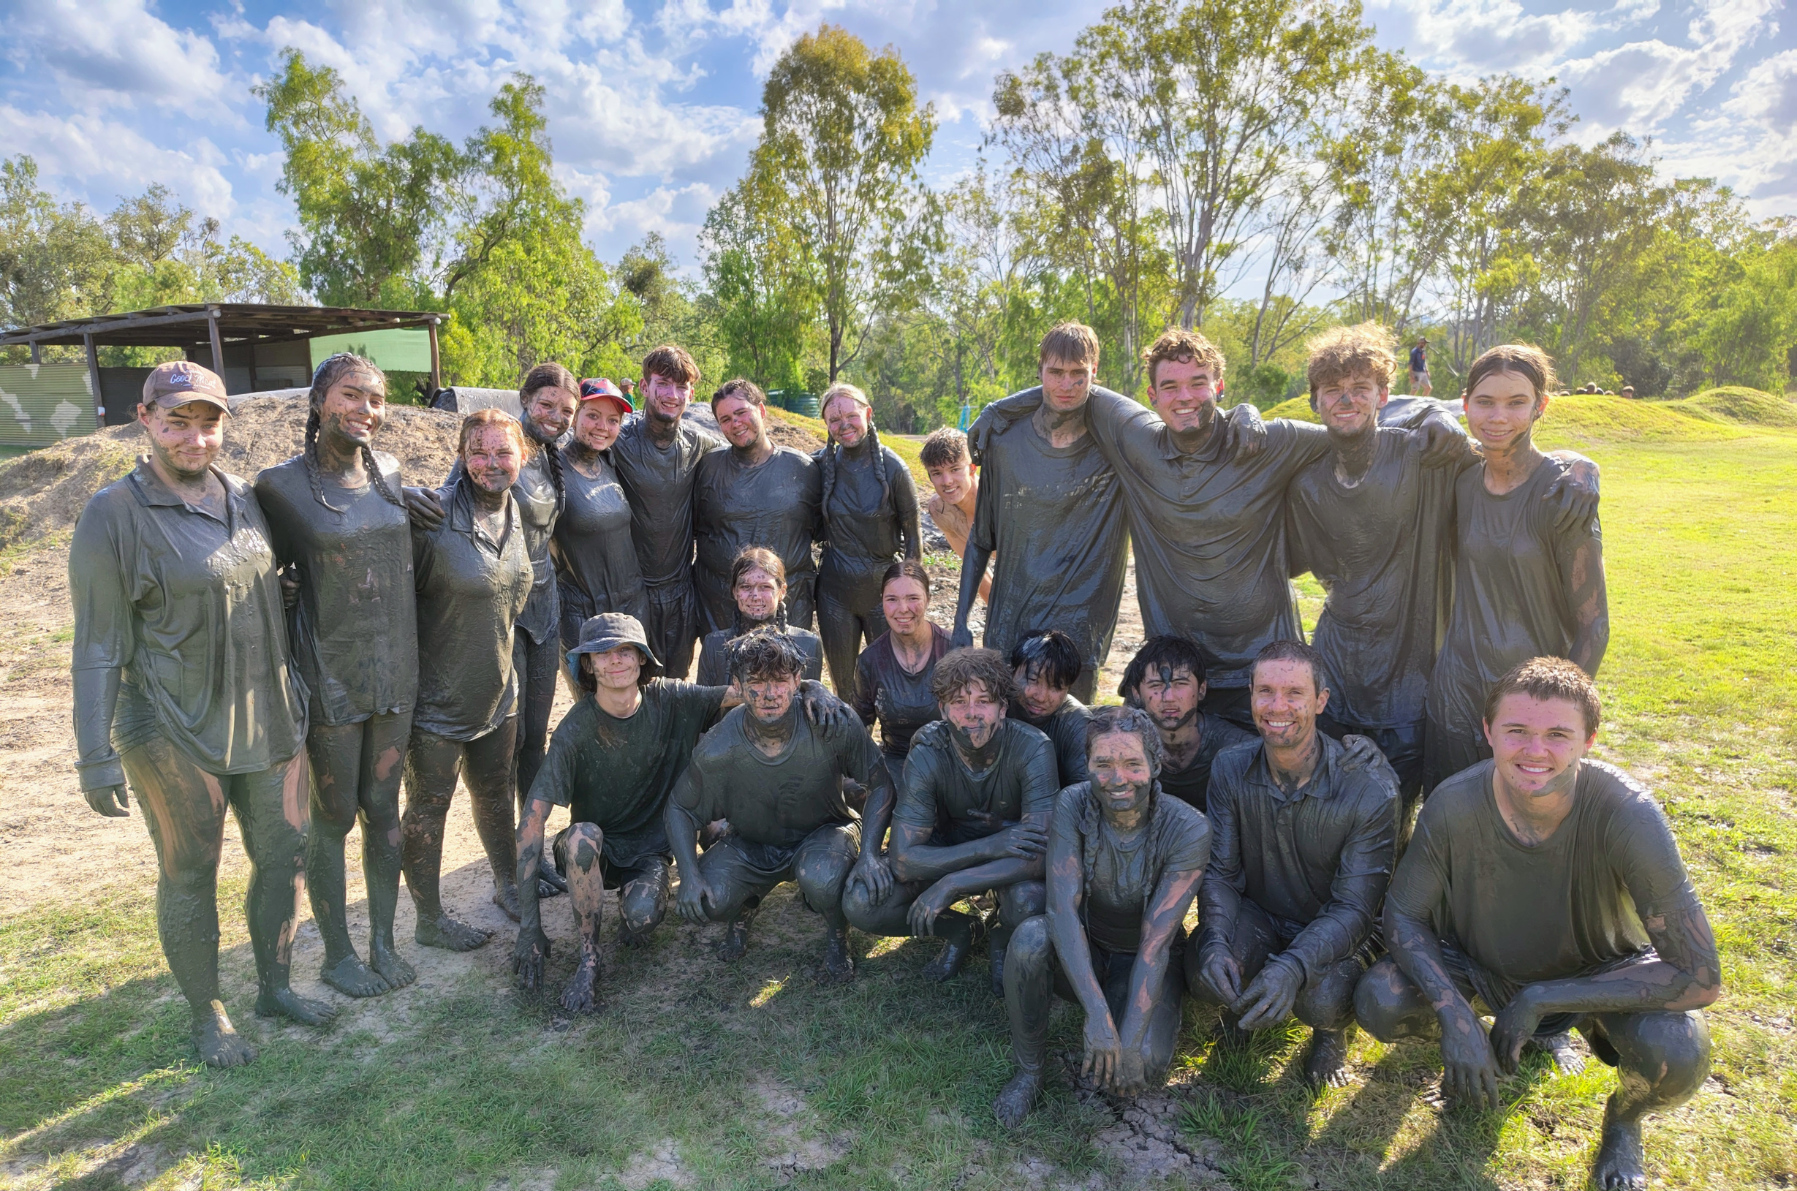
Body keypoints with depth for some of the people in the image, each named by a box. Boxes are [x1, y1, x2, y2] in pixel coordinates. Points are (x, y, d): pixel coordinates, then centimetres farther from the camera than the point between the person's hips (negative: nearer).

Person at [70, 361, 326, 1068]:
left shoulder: (242, 500, 5)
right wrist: (96, 756, -12)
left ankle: (275, 986, 33)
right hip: (174, 733, -5)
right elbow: (98, 648, -11)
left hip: (268, 721, 6)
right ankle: (206, 1014, 28)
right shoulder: (113, 516, -12)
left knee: (284, 855, 13)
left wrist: (294, 691, 16)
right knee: (190, 875, 9)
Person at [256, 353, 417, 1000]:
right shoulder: (282, 483, -9)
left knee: (383, 806, 13)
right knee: (334, 815, 8)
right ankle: (337, 953, 26)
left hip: (395, 668, 4)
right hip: (330, 672, -4)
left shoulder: (389, 472, 4)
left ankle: (383, 941, 28)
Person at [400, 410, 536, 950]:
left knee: (496, 794, 22)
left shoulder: (518, 512, 2)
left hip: (497, 691, 6)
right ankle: (430, 920, 28)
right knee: (429, 806, 11)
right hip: (438, 696, -6)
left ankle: (506, 884, 43)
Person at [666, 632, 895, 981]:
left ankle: (837, 935, 2)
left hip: (822, 833, -1)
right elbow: (680, 808, -6)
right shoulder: (717, 749, -22)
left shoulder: (831, 726, -25)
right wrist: (690, 876, -19)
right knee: (703, 902, -24)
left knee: (822, 881, -36)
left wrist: (870, 852, -26)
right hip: (750, 844, 2)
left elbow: (881, 783, -14)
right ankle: (745, 906, 15)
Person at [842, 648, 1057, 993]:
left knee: (1030, 903, -36)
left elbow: (1041, 852, -34)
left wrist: (951, 884, -37)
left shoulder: (1032, 748, -28)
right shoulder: (927, 752, -24)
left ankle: (1003, 941, 2)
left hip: (1011, 858, -2)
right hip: (950, 849, 2)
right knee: (859, 903, -19)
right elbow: (904, 860, -26)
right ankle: (958, 929, 8)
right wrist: (989, 846, -37)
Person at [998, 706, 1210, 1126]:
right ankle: (1028, 1069, -9)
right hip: (1082, 952, 1)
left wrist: (1129, 1040, -29)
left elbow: (1155, 941, -23)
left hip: (1147, 965, -1)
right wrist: (1098, 1013, -38)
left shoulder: (1188, 830, -23)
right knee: (1030, 938, -32)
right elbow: (1062, 909, -27)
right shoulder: (1073, 805, -20)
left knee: (1145, 1063, -29)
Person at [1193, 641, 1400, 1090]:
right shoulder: (1231, 769, -12)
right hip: (1258, 915, 2)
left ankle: (1332, 1029, 10)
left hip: (1335, 930, -1)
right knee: (1203, 968, -28)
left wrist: (1293, 966, -40)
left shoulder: (1370, 788, -22)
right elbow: (1219, 872, -9)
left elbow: (1354, 907, -22)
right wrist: (1216, 942, -30)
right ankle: (1246, 1001, 12)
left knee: (1321, 999, -32)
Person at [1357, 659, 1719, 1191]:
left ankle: (1622, 1121, 8)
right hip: (1484, 966, 2)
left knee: (1677, 1050, -32)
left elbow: (1699, 977, -28)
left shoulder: (1626, 813, -31)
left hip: (1602, 976, -1)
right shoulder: (1453, 804, -27)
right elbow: (1403, 915, -15)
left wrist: (1540, 998, -30)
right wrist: (1458, 1017, -30)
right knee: (1379, 1001, -23)